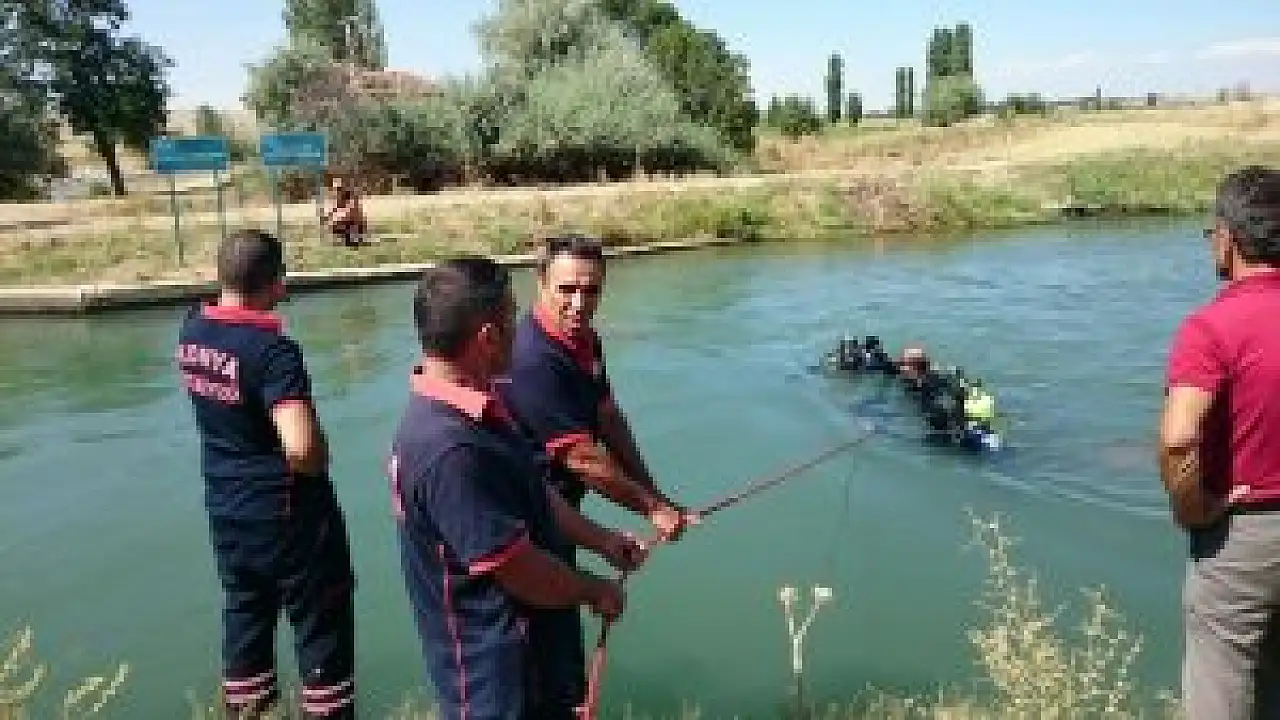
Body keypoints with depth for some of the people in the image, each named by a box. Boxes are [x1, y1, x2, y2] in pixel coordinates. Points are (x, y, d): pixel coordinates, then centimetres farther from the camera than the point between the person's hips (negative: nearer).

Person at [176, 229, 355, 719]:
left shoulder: (192, 330, -3)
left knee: (244, 615, 21)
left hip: (226, 509, 8)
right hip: (287, 512, -7)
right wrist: (318, 464, -12)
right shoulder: (272, 349, -25)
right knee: (322, 625, 8)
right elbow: (303, 449, -34)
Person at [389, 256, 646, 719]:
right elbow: (518, 569, -26)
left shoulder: (473, 412, 1)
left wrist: (601, 541, 17)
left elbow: (533, 492, 13)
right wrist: (595, 592, -9)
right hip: (493, 670, -9)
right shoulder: (450, 448, -32)